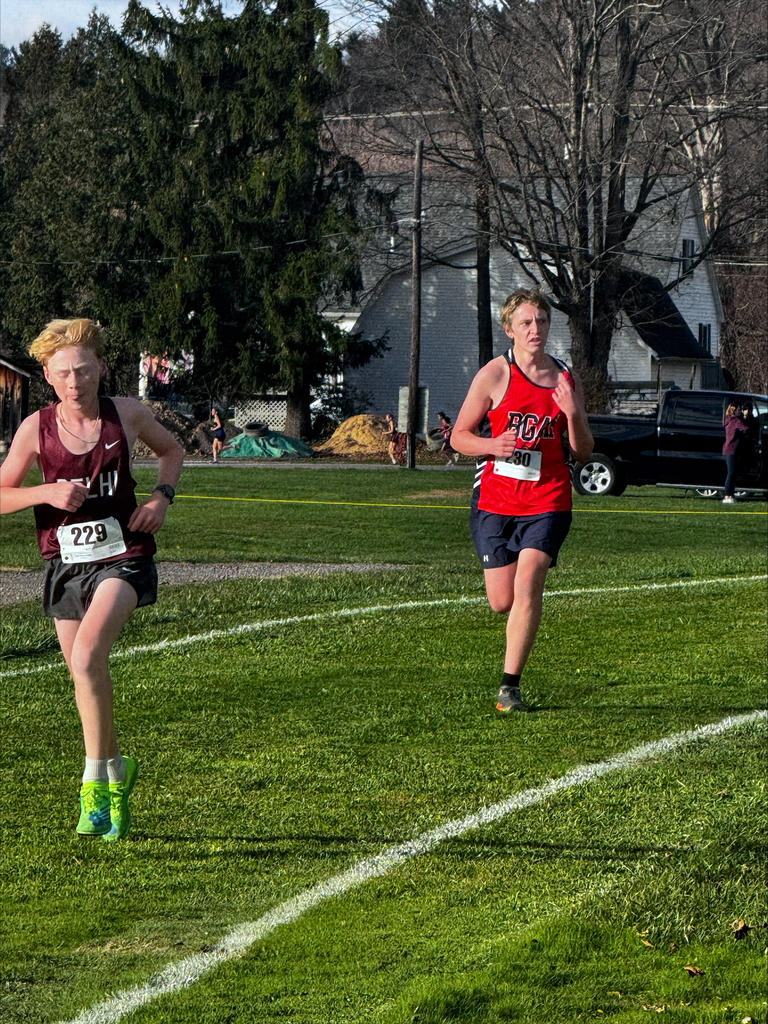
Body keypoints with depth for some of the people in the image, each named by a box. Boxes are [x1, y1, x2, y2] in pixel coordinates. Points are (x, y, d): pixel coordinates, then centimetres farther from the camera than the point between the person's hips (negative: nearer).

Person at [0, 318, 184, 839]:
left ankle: (95, 784, -18)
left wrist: (163, 497, -3)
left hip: (123, 557, -3)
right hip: (66, 563, 3)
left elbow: (172, 450, 15)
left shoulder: (127, 414, -5)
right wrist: (48, 493, -16)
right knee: (86, 678, 11)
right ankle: (118, 773, 36)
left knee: (87, 655, -25)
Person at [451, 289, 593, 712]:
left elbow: (583, 452, 9)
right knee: (502, 601, -1)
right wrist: (493, 445, -18)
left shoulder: (566, 380, 7)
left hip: (548, 502, 0)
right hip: (495, 500, 0)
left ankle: (510, 686, -14)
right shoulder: (495, 374, -1)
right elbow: (458, 436, 3)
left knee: (528, 584, -18)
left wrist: (573, 414, -10)